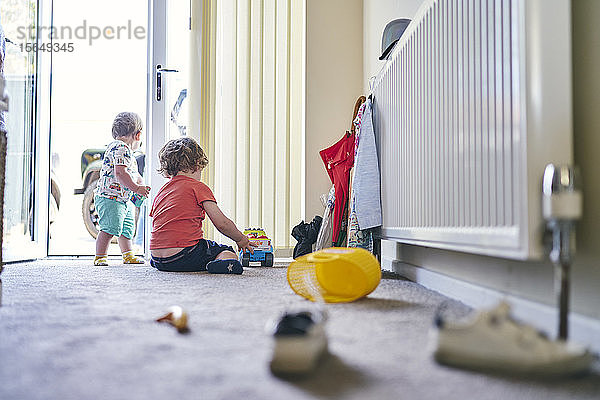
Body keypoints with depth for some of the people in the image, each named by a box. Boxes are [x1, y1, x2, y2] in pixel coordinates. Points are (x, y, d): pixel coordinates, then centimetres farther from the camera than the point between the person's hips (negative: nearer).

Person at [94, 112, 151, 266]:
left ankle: (128, 255, 29)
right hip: (110, 197, -11)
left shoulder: (126, 150, 19)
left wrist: (140, 182, 15)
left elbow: (133, 173, 31)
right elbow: (120, 173, -29)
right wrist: (136, 188, -27)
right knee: (109, 228, -15)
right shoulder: (121, 148, -17)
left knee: (126, 228, 18)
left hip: (123, 199, 11)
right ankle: (100, 257, -7)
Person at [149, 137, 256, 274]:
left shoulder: (160, 192, 17)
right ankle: (223, 263, -24)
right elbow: (222, 223, -5)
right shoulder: (198, 187, -3)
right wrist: (241, 239, 10)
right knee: (228, 252, 7)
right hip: (182, 255, -8)